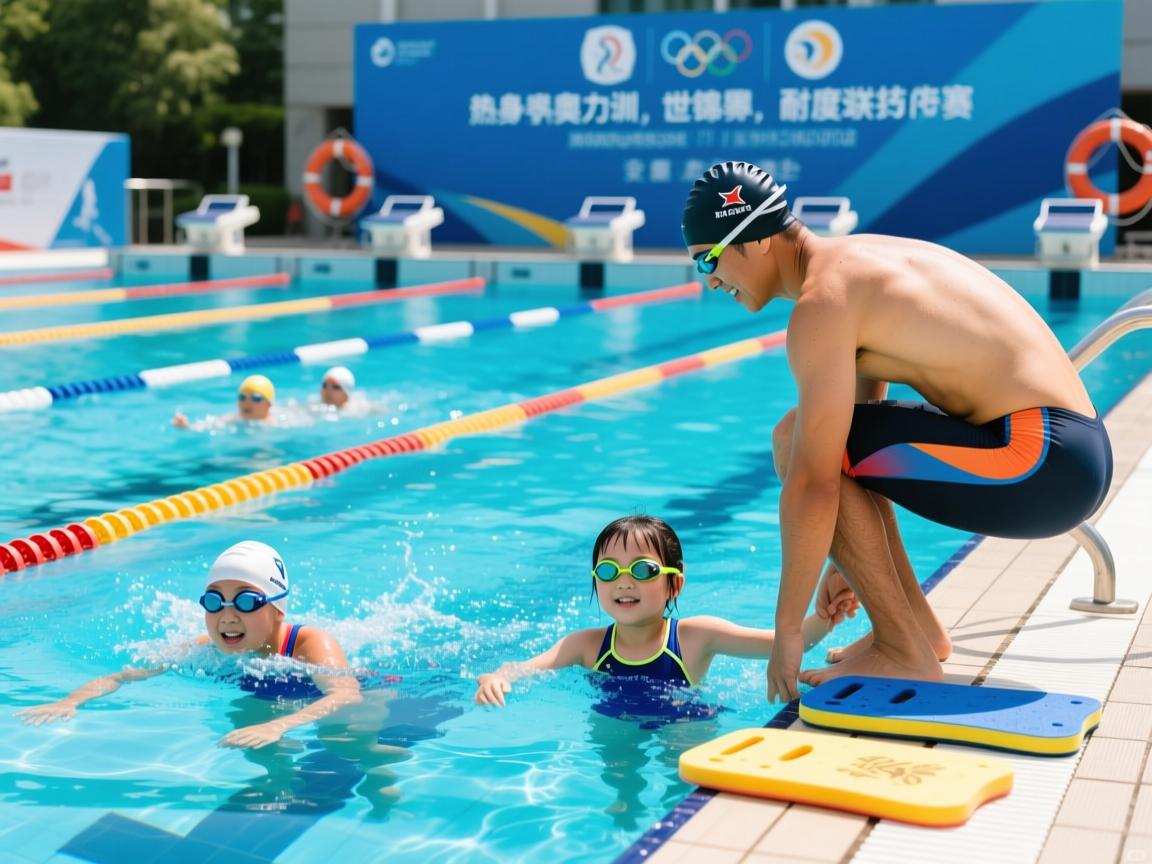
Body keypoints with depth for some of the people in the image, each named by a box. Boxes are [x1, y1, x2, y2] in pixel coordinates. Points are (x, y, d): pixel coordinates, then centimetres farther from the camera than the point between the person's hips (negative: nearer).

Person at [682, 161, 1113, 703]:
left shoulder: (822, 302, -14)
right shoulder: (855, 259, 16)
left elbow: (815, 486, -18)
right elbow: (864, 422, 25)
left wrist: (788, 628, -10)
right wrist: (849, 561, 30)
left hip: (1042, 462, -10)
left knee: (797, 441, -12)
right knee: (840, 444, 21)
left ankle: (905, 653, -7)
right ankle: (919, 628, 21)